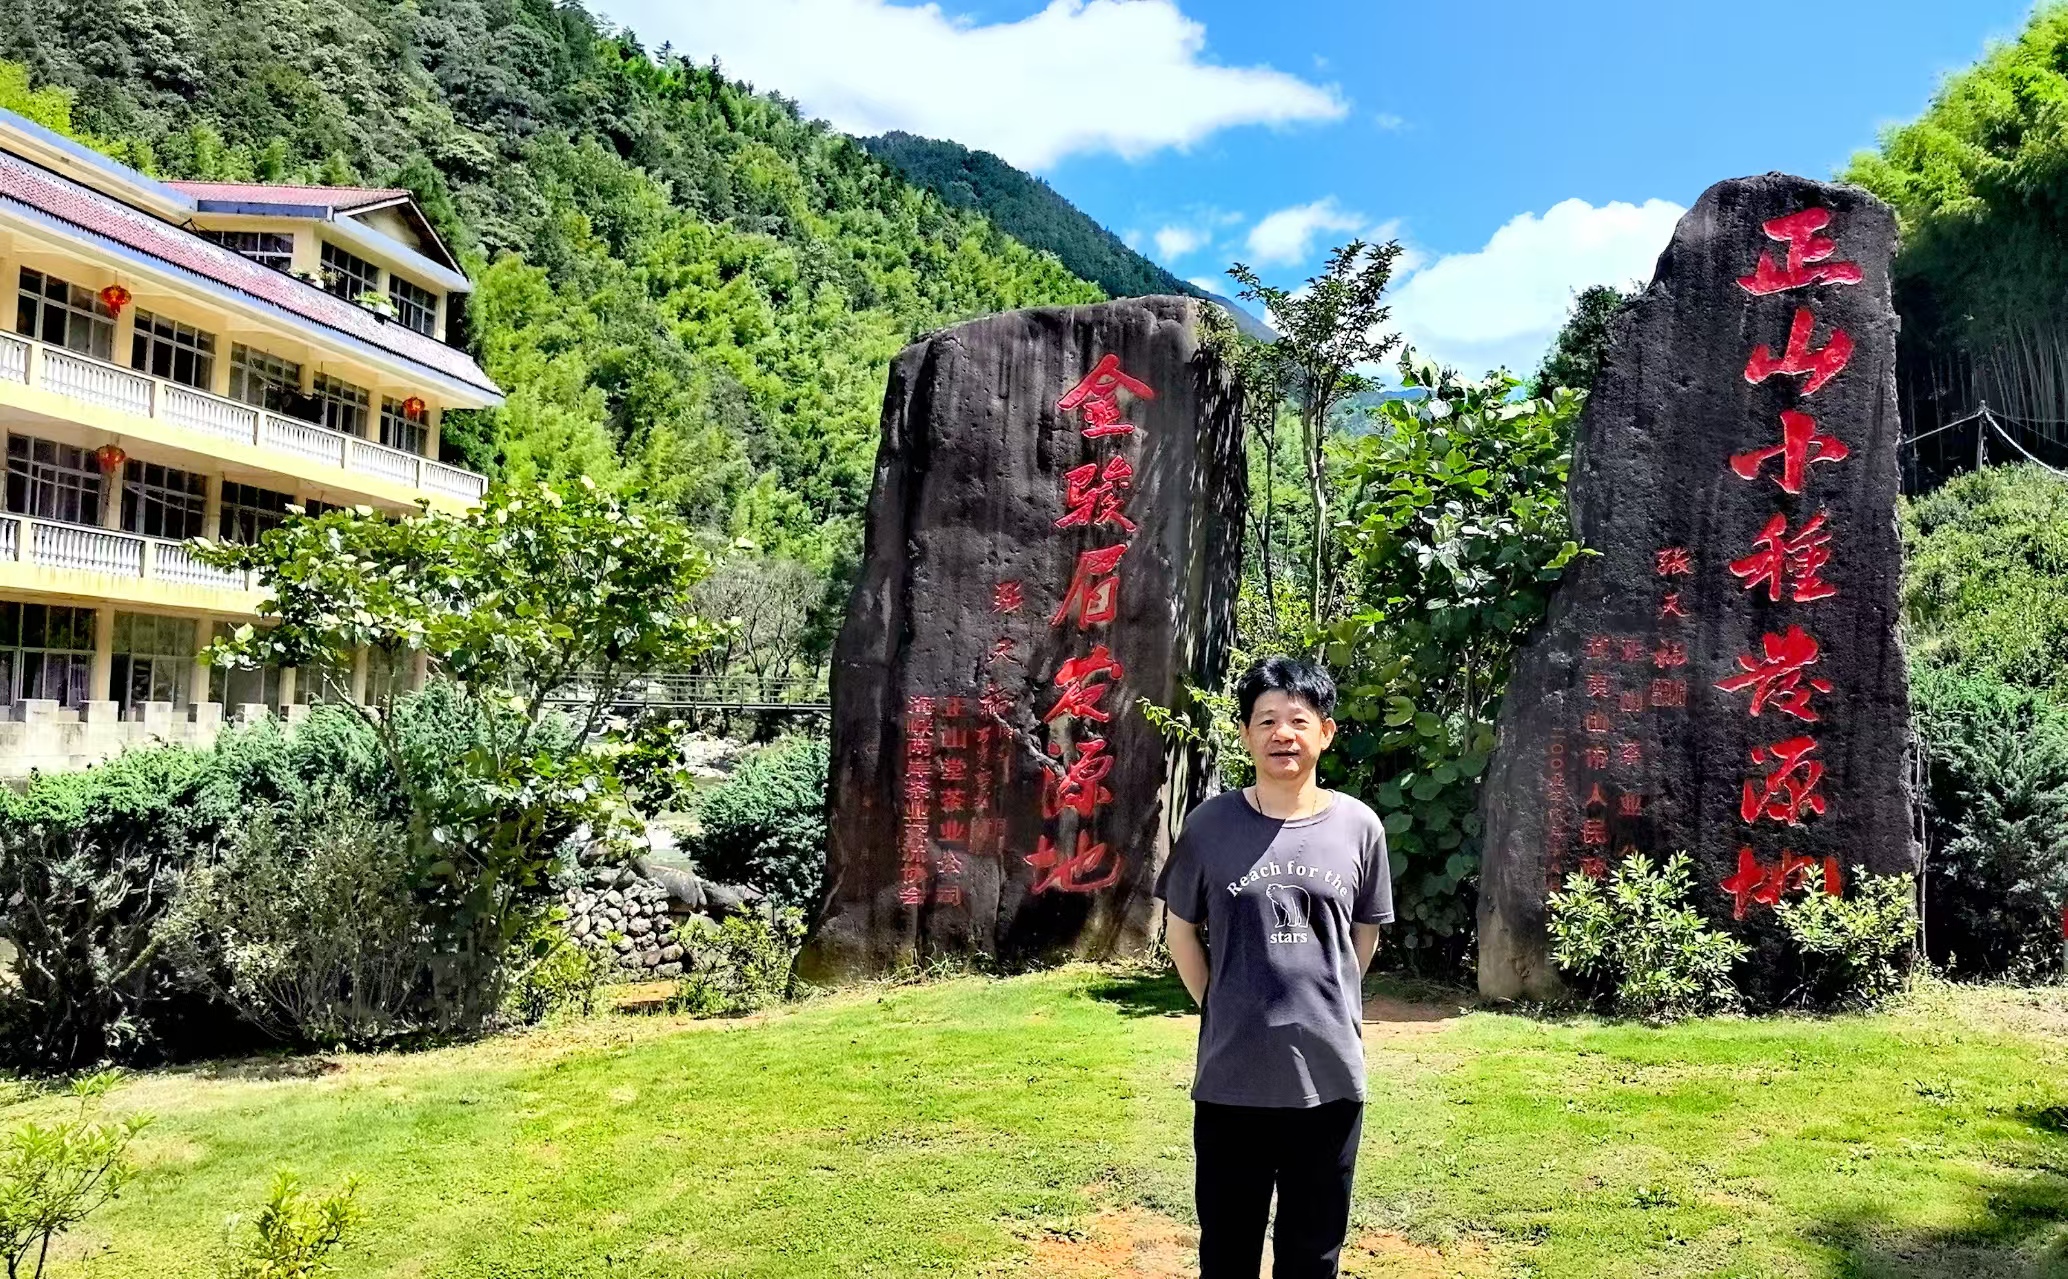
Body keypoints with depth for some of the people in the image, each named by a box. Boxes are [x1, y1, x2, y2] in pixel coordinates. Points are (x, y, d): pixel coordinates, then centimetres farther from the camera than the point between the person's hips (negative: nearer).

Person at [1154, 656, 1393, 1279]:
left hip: (1330, 1073, 1)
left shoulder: (1358, 826, -1)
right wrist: (1223, 1011, 4)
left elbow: (1365, 934, 12)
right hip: (1231, 1075, 0)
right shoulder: (1211, 824, -4)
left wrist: (1322, 1007, 11)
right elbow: (1181, 929, 7)